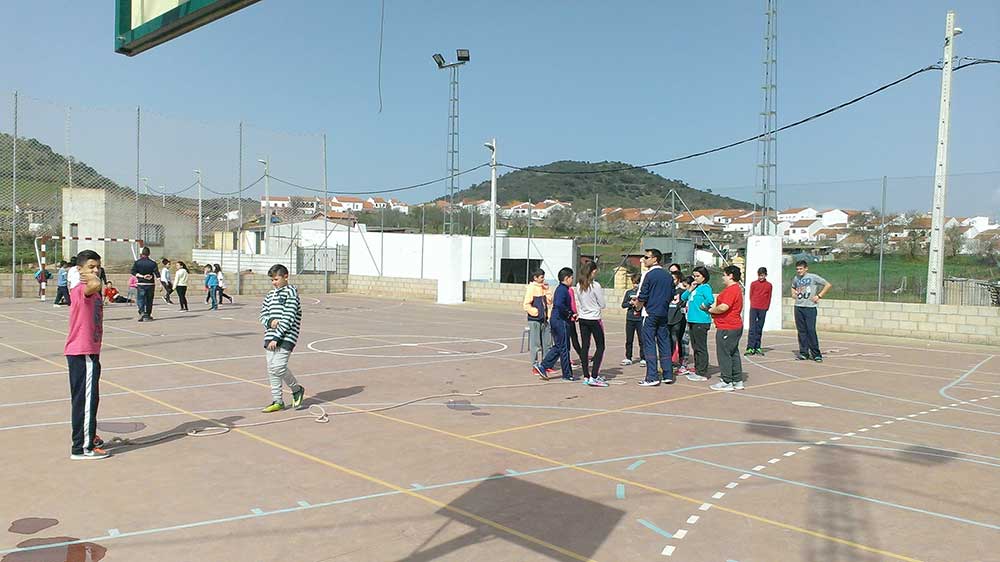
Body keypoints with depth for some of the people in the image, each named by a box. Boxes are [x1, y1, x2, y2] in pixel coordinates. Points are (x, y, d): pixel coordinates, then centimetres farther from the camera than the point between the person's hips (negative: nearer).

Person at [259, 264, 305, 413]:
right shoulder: (271, 294, 16)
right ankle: (277, 401, 16)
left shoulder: (291, 293, -7)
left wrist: (276, 337, -17)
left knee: (278, 367, -15)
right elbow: (263, 314, 16)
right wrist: (270, 321, -9)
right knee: (271, 369, 6)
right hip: (270, 337, 7)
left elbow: (288, 319, -14)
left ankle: (297, 389, 10)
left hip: (286, 337, -7)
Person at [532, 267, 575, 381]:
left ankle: (542, 366, 10)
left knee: (557, 347, 15)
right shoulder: (563, 289, -16)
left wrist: (571, 314, 13)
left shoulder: (560, 289, 15)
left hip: (555, 320, 10)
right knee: (564, 348, 0)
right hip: (561, 321, -10)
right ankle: (567, 374, 9)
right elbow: (559, 304, -32)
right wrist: (569, 313, -18)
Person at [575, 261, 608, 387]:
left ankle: (586, 376, 13)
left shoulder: (579, 286, 2)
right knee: (600, 347, 3)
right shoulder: (595, 286, -16)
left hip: (582, 319, 6)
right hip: (594, 319, -6)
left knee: (584, 347, 9)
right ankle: (594, 377, -5)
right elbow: (603, 305, -9)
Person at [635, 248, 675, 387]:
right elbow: (671, 296, 13)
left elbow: (642, 297, -13)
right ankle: (668, 375, 14)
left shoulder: (648, 274, -11)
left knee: (649, 344, -3)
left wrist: (638, 305, 5)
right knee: (664, 343, 11)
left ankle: (652, 377, -5)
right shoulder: (668, 276, 9)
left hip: (650, 313, -6)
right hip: (663, 313, 6)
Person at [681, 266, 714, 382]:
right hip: (692, 320, 9)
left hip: (701, 321, -9)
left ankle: (702, 373, 0)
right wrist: (690, 289, 2)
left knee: (701, 348, -4)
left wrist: (703, 306, -13)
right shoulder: (694, 287, 16)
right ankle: (697, 370, 24)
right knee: (695, 347, 15)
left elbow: (710, 299, -27)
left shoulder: (705, 287, -10)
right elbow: (683, 297, 14)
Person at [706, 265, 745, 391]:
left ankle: (727, 382, 1)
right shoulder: (737, 288, 18)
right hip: (735, 326, 11)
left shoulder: (731, 290, -17)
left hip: (727, 328, -11)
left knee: (724, 354, -3)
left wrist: (711, 310, -10)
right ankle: (738, 381, 19)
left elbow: (723, 307, -27)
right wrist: (713, 310, 8)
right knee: (733, 354, 14)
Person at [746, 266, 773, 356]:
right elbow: (751, 296, 10)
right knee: (752, 328, -6)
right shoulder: (753, 284, 4)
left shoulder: (769, 285, 5)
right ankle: (750, 348, -9)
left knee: (759, 329, 7)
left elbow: (769, 297, 11)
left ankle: (757, 347, 13)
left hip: (763, 309, 1)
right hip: (753, 308, -1)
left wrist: (766, 307, 8)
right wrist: (753, 305, 9)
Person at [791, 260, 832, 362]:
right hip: (798, 307, 5)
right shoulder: (795, 279, 11)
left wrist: (819, 296, -5)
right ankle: (803, 353, 13)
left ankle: (816, 354, -3)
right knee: (801, 331, 6)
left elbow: (828, 285, 0)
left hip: (810, 308, -5)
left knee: (811, 330, -9)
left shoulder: (813, 277, -4)